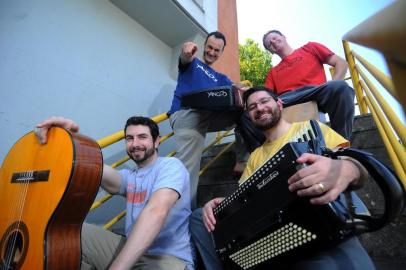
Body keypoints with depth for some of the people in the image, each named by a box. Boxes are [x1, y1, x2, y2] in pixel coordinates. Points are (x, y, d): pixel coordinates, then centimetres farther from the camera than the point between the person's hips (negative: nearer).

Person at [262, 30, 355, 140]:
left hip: (315, 92, -1)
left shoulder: (309, 48, 27)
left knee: (340, 87, -33)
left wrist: (333, 88, -3)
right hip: (285, 100, 2)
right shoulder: (273, 72, 30)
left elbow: (341, 63, 17)